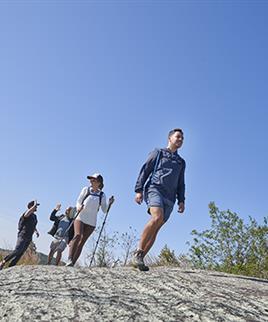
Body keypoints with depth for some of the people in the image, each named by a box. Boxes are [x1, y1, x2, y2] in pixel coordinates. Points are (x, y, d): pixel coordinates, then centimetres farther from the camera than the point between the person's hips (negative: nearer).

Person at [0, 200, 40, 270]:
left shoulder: (34, 216, 16)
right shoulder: (27, 213, -9)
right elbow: (26, 214, -37)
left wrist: (36, 231, 13)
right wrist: (34, 205, -30)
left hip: (29, 238, 7)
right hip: (22, 235, -7)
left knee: (20, 254, 2)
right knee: (17, 251, -17)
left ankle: (10, 267, 4)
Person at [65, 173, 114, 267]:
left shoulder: (102, 195, 3)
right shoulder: (86, 190, 3)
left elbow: (104, 210, 3)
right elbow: (78, 201, 7)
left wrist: (109, 204, -15)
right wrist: (78, 207, -14)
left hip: (91, 222, 1)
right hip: (80, 218, -1)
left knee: (82, 242, 1)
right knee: (78, 235, -23)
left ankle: (73, 262, 7)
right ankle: (69, 259, -22)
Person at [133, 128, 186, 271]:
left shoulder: (181, 162, 28)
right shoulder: (158, 153, 15)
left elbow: (181, 184, 25)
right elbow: (145, 171, 6)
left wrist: (181, 200, 10)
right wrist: (138, 190, -6)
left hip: (169, 198, 5)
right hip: (154, 189, -5)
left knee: (155, 229, -4)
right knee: (157, 217, -29)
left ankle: (140, 259, 1)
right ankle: (138, 253, -21)